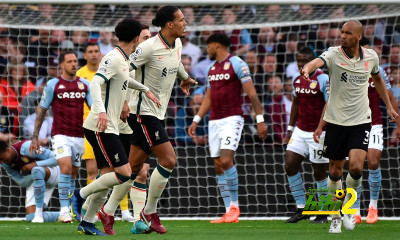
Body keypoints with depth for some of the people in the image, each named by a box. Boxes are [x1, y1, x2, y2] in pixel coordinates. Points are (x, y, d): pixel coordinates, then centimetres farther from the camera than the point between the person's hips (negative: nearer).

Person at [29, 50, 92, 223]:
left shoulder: (84, 84, 9)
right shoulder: (52, 84, 0)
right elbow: (42, 110, 5)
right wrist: (35, 136, 3)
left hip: (79, 136, 4)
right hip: (60, 134, -4)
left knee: (73, 173, 7)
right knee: (66, 167, -21)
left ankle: (69, 210, 17)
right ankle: (64, 210, -20)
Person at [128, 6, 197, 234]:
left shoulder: (177, 45, 7)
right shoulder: (149, 47, -19)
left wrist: (185, 77, 46)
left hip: (158, 113, 8)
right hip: (144, 111, -8)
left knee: (134, 167, 9)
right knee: (169, 160, -12)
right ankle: (149, 212, 1)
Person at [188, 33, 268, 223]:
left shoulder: (237, 64, -6)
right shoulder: (212, 68, 17)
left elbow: (252, 94, -9)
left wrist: (260, 120, -14)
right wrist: (196, 120, 20)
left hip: (232, 118, -8)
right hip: (214, 121, 8)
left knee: (226, 161, -20)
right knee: (218, 167, 2)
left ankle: (234, 206, -10)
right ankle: (229, 212, 4)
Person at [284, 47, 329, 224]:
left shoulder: (323, 80, -14)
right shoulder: (296, 79, 8)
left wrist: (322, 130, -21)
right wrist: (290, 128, 18)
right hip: (300, 131, 7)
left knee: (319, 172, 0)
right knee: (290, 166, -1)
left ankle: (323, 214, 12)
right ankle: (301, 209, 8)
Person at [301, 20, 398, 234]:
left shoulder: (371, 57, 1)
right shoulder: (334, 54, -10)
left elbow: (377, 78, 22)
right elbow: (318, 61, -33)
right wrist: (307, 68, -57)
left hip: (361, 121, 1)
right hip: (335, 121, -1)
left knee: (356, 167, -17)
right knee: (335, 171, 6)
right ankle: (336, 216, 24)